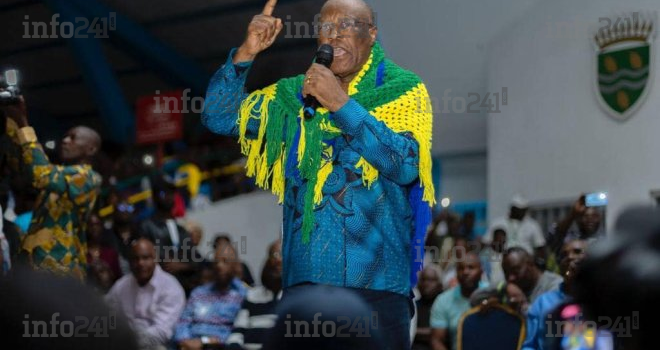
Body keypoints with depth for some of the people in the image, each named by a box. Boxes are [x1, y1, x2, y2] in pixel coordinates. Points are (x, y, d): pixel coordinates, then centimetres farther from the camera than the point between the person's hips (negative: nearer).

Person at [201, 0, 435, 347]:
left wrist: (341, 103, -18)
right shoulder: (295, 94, 13)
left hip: (378, 282, -3)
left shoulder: (402, 90, 2)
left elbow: (406, 165, -13)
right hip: (305, 277, 3)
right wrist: (246, 54, -5)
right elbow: (218, 118, 8)